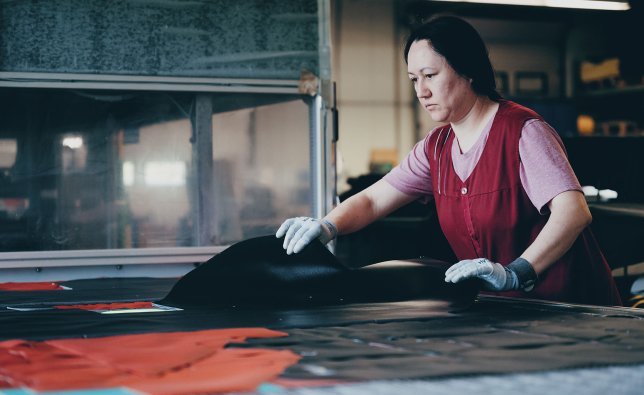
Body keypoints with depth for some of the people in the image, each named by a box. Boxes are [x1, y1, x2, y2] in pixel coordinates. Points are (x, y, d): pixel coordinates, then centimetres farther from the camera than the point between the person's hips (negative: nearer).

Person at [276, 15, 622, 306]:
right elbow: (372, 200, 9)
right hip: (503, 310, 6)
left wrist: (516, 273, -35)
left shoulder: (521, 131, -13)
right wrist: (326, 227, -12)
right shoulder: (436, 148, 9)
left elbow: (573, 211, -24)